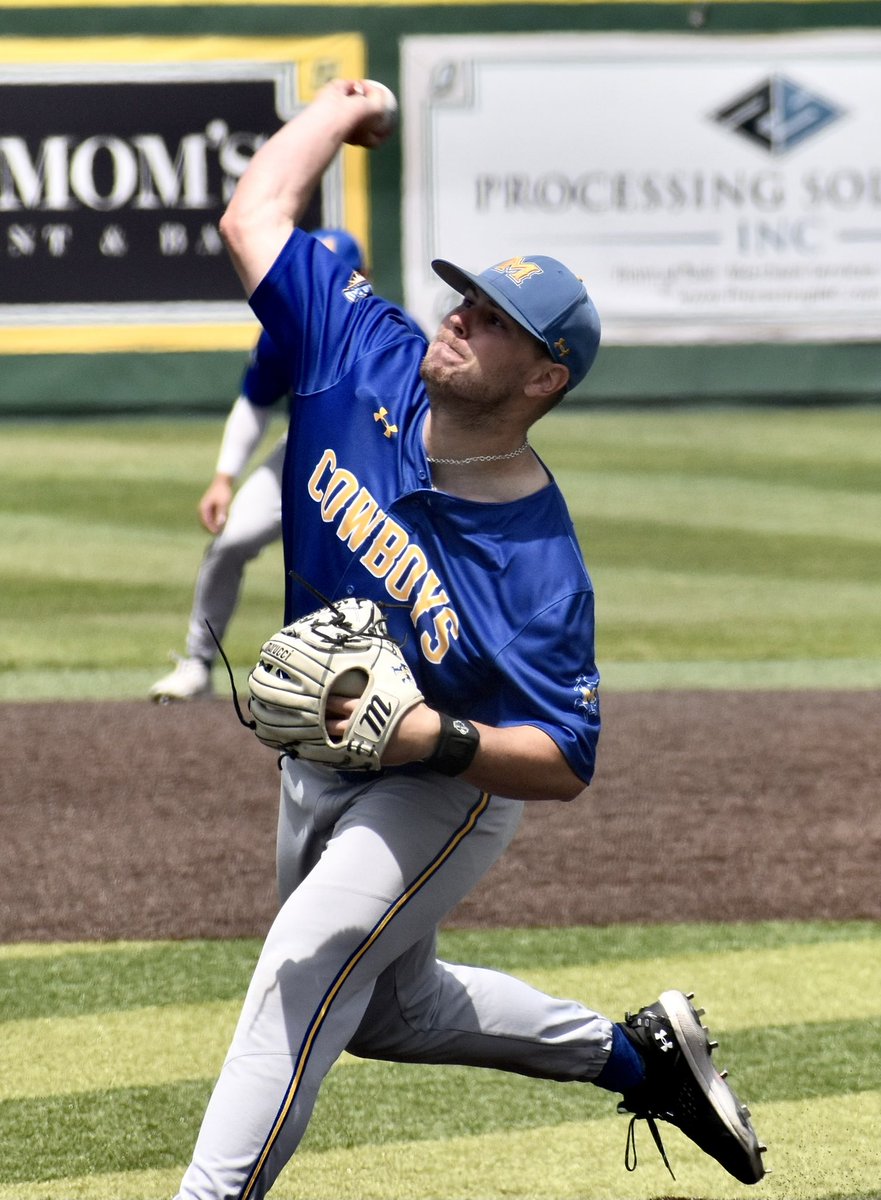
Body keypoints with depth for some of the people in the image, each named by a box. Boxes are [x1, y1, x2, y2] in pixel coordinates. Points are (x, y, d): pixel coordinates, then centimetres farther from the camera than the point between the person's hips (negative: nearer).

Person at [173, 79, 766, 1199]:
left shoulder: (541, 565, -31)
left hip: (444, 794, -8)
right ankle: (633, 1051, 41)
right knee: (384, 1005, 24)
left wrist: (443, 739, -43)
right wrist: (343, 108, 0)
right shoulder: (366, 361, -18)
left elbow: (566, 762, -28)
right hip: (319, 761, 8)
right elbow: (254, 216, -9)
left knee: (304, 969, -26)